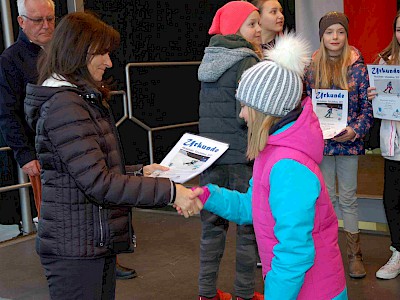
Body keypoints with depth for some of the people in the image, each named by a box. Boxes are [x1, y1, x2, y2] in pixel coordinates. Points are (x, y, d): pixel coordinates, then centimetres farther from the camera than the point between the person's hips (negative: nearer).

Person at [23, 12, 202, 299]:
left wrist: (139, 172, 8)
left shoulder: (85, 100, 14)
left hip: (97, 242, 10)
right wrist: (169, 190, -24)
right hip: (76, 249, -10)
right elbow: (98, 183, -25)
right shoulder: (64, 106, -18)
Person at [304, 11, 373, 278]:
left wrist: (354, 131, -15)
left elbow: (368, 106, -1)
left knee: (348, 198, 6)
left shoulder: (357, 67, -1)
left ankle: (355, 254, 17)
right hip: (320, 141, 1)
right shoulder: (311, 67, 2)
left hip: (349, 142, -1)